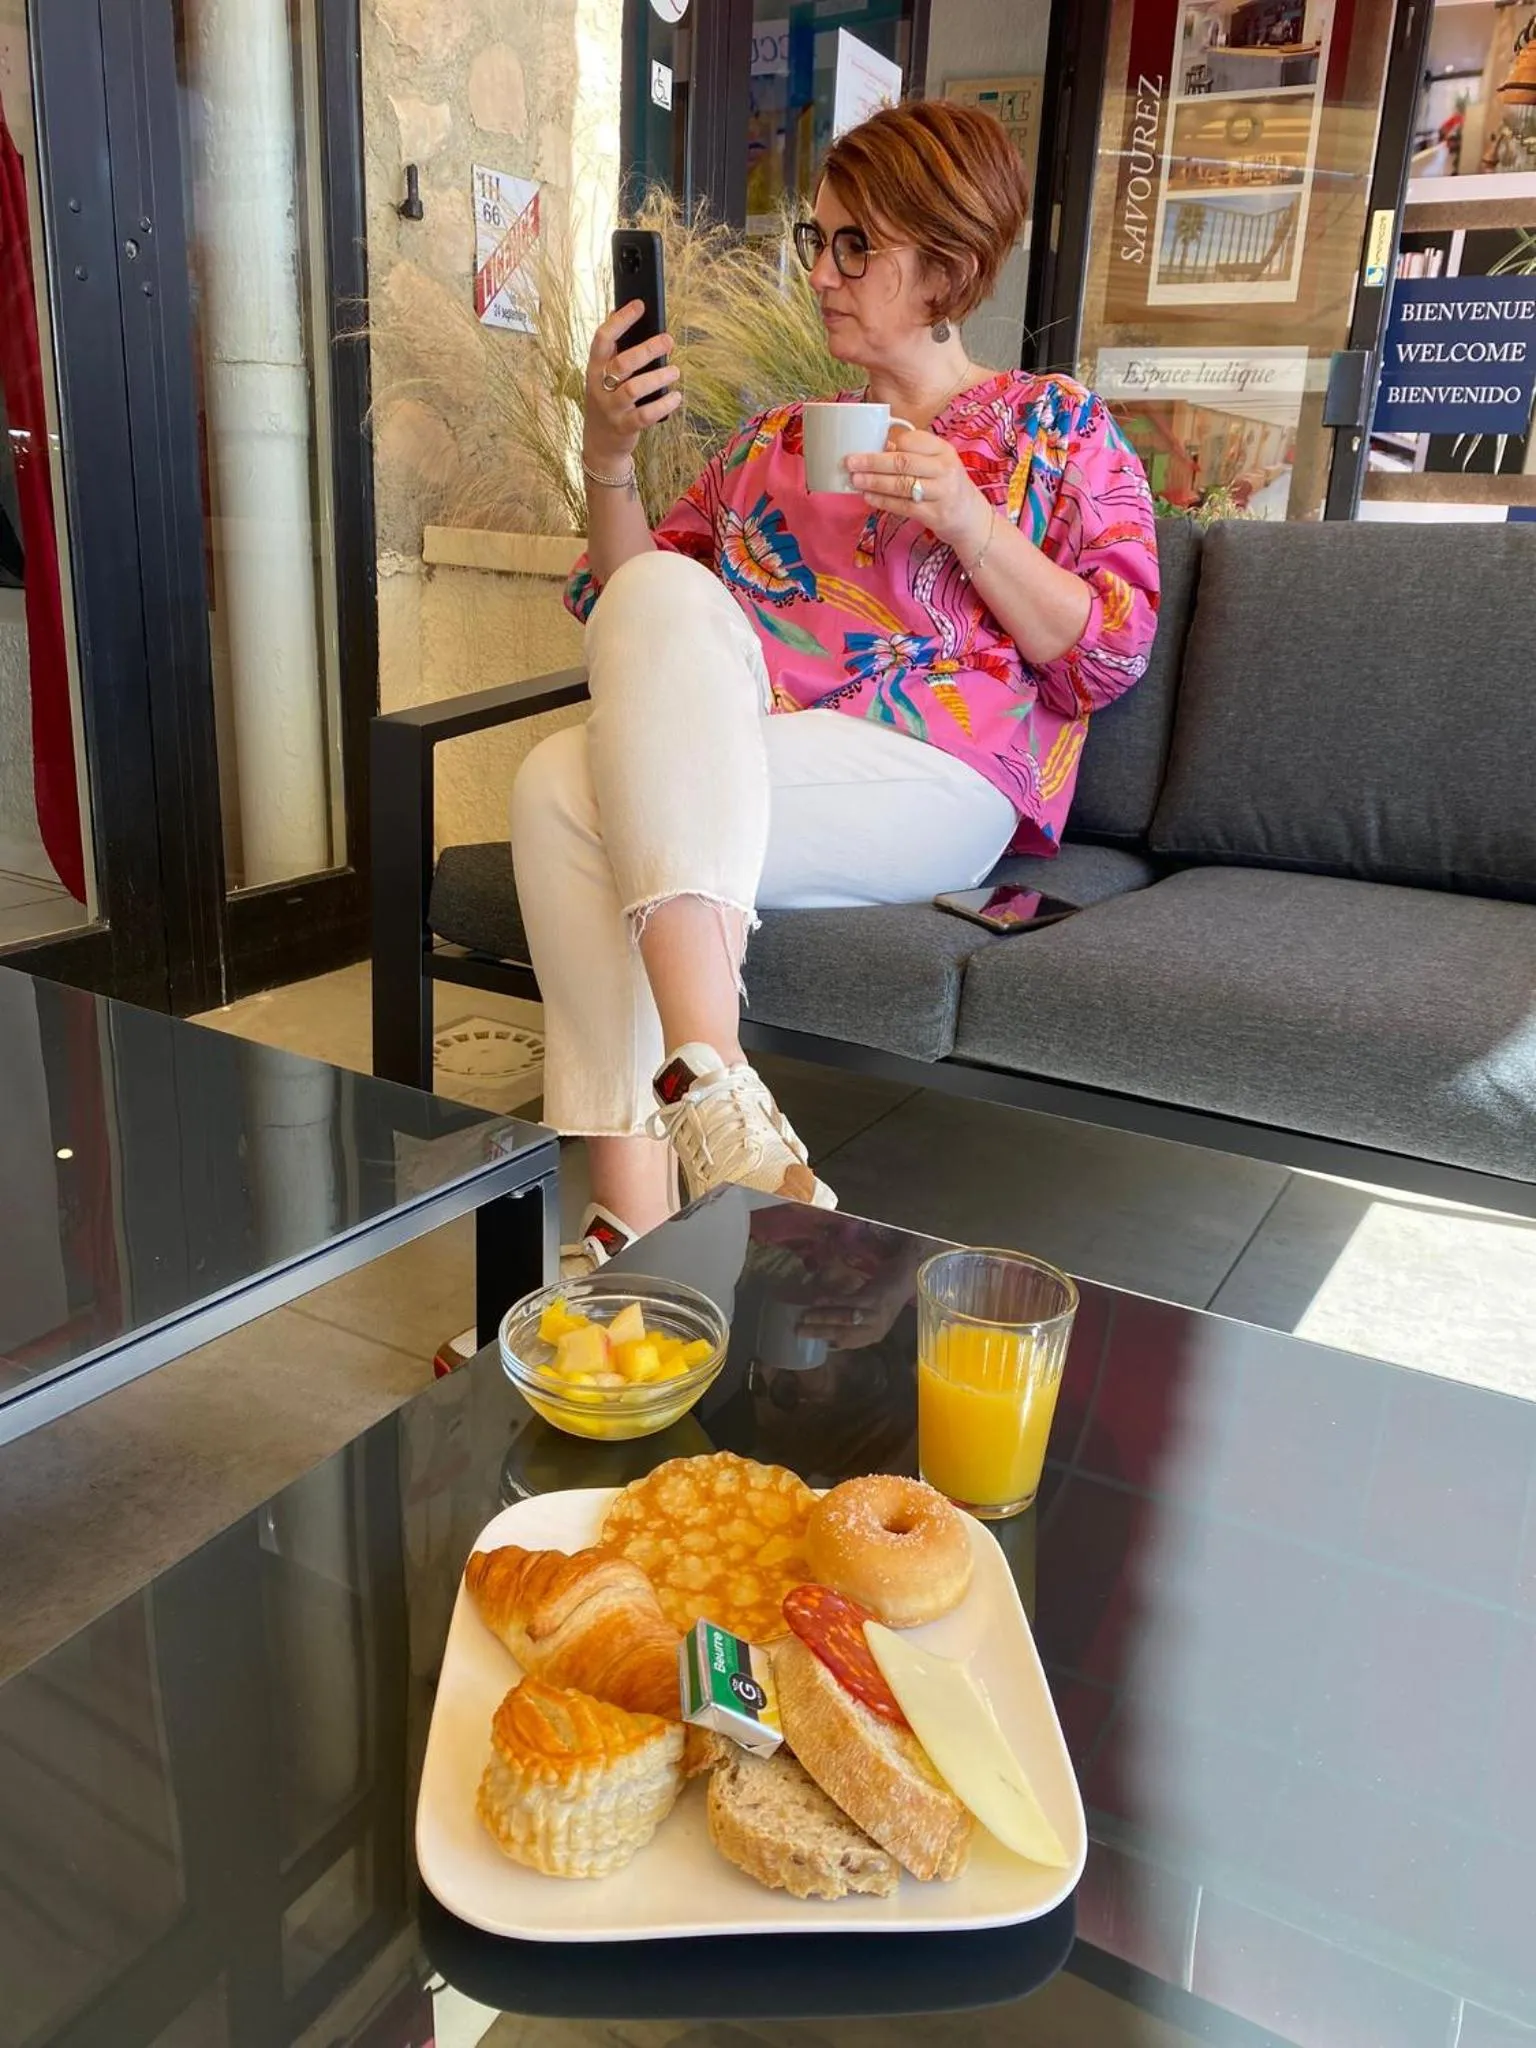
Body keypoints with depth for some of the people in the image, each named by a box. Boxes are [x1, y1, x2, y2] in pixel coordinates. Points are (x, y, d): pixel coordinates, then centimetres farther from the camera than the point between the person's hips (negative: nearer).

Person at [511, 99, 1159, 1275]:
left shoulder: (1055, 426, 15)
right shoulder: (776, 437, 27)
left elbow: (1110, 658, 3)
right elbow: (629, 610, 20)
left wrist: (967, 522, -9)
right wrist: (610, 459, 3)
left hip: (934, 787, -4)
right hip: (730, 780, 5)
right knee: (562, 775, -29)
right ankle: (634, 1223, -35)